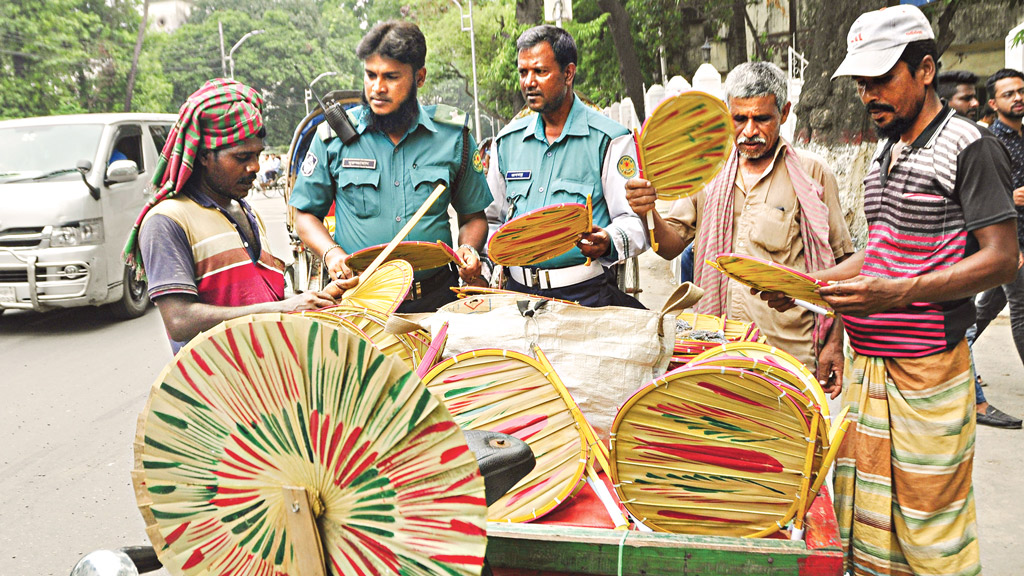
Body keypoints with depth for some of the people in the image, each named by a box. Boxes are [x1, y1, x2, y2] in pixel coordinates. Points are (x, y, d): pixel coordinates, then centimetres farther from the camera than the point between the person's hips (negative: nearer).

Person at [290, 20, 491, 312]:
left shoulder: (452, 134, 7)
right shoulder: (334, 135, 4)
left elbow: (473, 216, 17)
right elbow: (305, 213, 13)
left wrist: (469, 250, -4)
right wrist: (331, 253, -6)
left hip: (435, 298, 1)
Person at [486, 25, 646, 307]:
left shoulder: (609, 139, 1)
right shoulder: (507, 141, 15)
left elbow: (634, 221, -4)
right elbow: (492, 219, 24)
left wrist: (607, 243, -25)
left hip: (585, 293, -3)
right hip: (518, 290, 3)